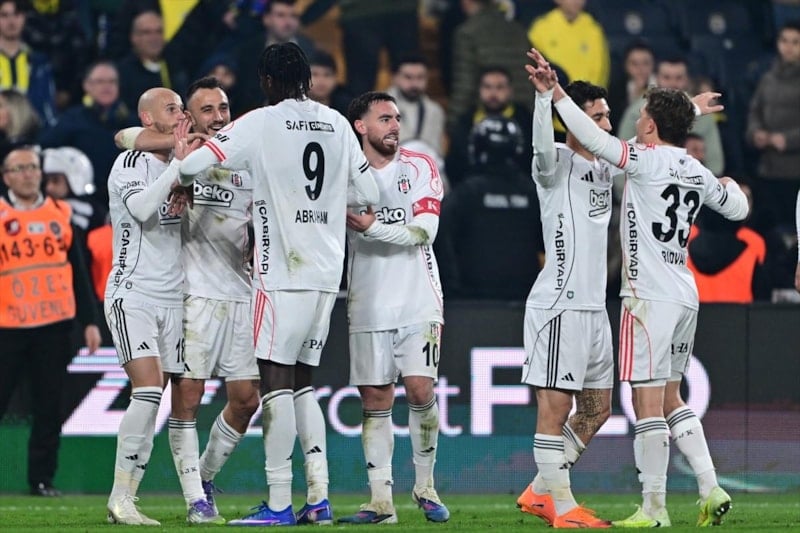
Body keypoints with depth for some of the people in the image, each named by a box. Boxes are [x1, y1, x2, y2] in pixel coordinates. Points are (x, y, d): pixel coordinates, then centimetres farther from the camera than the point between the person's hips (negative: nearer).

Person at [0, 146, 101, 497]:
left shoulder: (60, 215, 10)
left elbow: (78, 271, 13)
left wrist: (89, 321, 8)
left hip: (54, 325, 3)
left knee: (49, 408, 4)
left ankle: (42, 478, 11)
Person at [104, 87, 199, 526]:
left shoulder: (181, 164, 15)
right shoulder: (130, 164, -6)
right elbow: (142, 209, -25)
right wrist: (180, 165, -23)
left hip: (172, 298, 7)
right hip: (133, 294, -7)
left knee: (153, 400, 1)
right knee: (148, 391, -19)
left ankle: (123, 498, 4)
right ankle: (120, 497, -16)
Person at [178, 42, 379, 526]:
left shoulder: (260, 123, -7)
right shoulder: (337, 124, 10)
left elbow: (193, 165, -12)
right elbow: (368, 194, 17)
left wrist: (183, 178, 10)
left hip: (284, 272, -6)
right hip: (328, 272, 6)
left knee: (277, 382, -4)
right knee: (302, 382, 14)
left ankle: (279, 504, -7)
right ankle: (319, 497, 8)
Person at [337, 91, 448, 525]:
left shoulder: (420, 167, 1)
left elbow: (424, 230, -10)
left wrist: (372, 226, -17)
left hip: (418, 302, -2)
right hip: (368, 306, 2)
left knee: (420, 390, -11)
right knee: (375, 400, 1)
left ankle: (425, 485, 7)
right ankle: (381, 500, 3)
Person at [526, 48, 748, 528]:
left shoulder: (649, 160, -9)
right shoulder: (697, 172, 12)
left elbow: (595, 139, -21)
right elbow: (737, 208, 27)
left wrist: (555, 91, -19)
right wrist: (729, 186, 49)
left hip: (651, 296, -8)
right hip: (685, 295, 8)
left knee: (648, 401, -5)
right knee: (670, 398, 17)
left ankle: (654, 508, -5)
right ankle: (711, 490, 10)